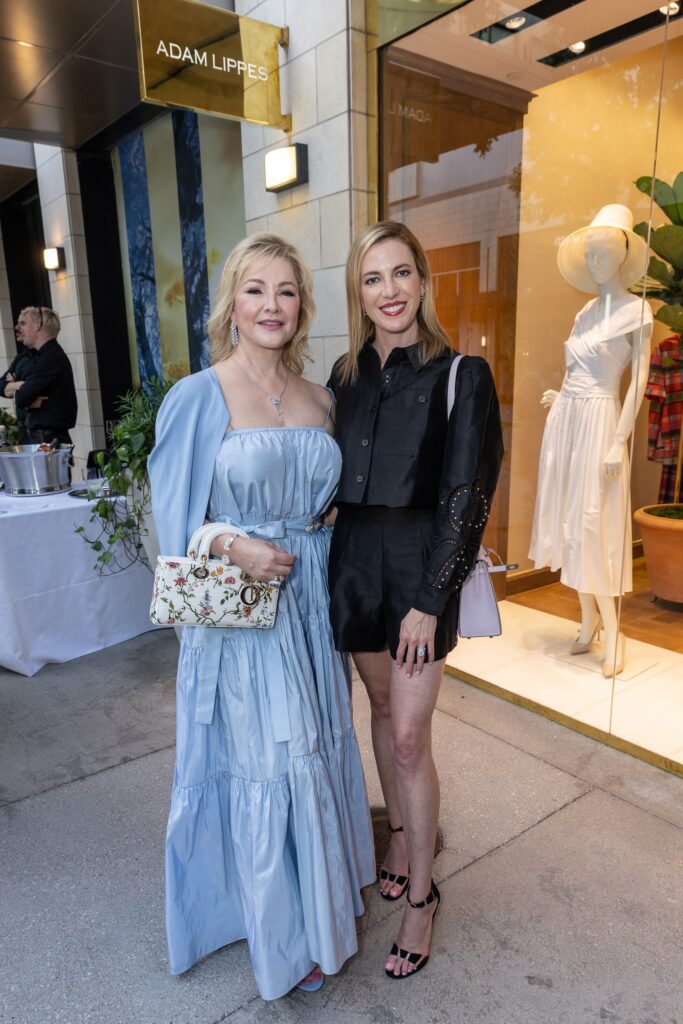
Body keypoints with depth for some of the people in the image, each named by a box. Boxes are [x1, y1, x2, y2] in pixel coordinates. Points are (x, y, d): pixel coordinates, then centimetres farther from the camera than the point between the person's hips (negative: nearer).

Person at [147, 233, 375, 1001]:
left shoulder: (319, 401, 7)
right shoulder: (197, 398, -9)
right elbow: (175, 520, -7)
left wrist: (318, 531, -3)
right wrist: (233, 546, -22)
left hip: (310, 601, 5)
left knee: (318, 750, 18)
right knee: (265, 764, 8)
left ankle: (321, 898, 45)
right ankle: (282, 934, 34)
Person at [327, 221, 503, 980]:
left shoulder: (460, 375, -8)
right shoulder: (346, 374, 7)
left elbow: (466, 497, -11)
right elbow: (330, 476, 11)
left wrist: (429, 600, -13)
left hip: (420, 566, -5)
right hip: (354, 560, 5)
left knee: (409, 734, 1)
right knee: (382, 708, 18)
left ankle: (422, 894, 23)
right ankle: (401, 833, 42)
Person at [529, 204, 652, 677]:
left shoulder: (637, 311, -5)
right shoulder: (586, 312, 14)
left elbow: (639, 382, -11)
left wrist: (619, 442, -17)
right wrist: (559, 397, 9)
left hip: (598, 420, -7)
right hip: (565, 417, 7)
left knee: (594, 525, -7)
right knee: (569, 521, 8)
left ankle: (612, 630, 6)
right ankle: (589, 620, 20)